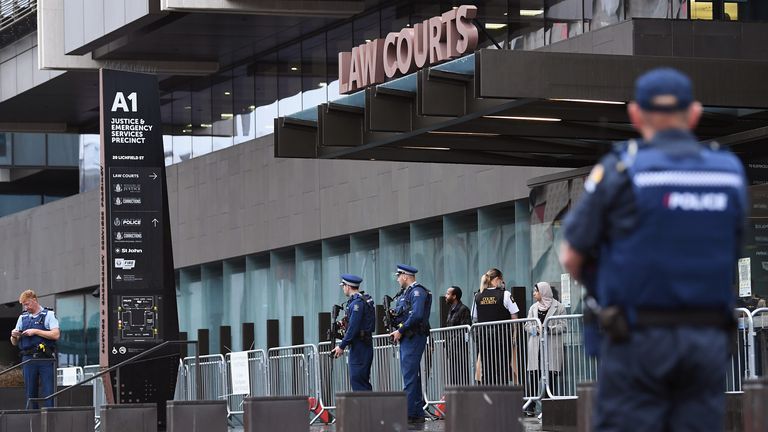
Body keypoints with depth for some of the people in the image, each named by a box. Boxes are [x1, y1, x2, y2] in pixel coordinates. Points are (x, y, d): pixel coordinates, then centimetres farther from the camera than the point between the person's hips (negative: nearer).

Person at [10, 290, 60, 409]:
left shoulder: (49, 315, 4)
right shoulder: (22, 317, 18)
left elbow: (56, 335, -9)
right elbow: (14, 343, 22)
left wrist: (36, 331, -11)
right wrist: (14, 336, -2)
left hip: (45, 359, -4)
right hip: (28, 358, 4)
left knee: (48, 391, -8)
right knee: (30, 392, 4)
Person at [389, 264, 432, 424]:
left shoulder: (417, 291, -11)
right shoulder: (406, 293, 20)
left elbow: (417, 315, -23)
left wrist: (401, 330, -18)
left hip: (414, 338, -10)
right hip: (406, 339, 10)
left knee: (410, 375, -12)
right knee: (413, 376, 11)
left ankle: (410, 413, -15)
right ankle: (418, 413, 15)